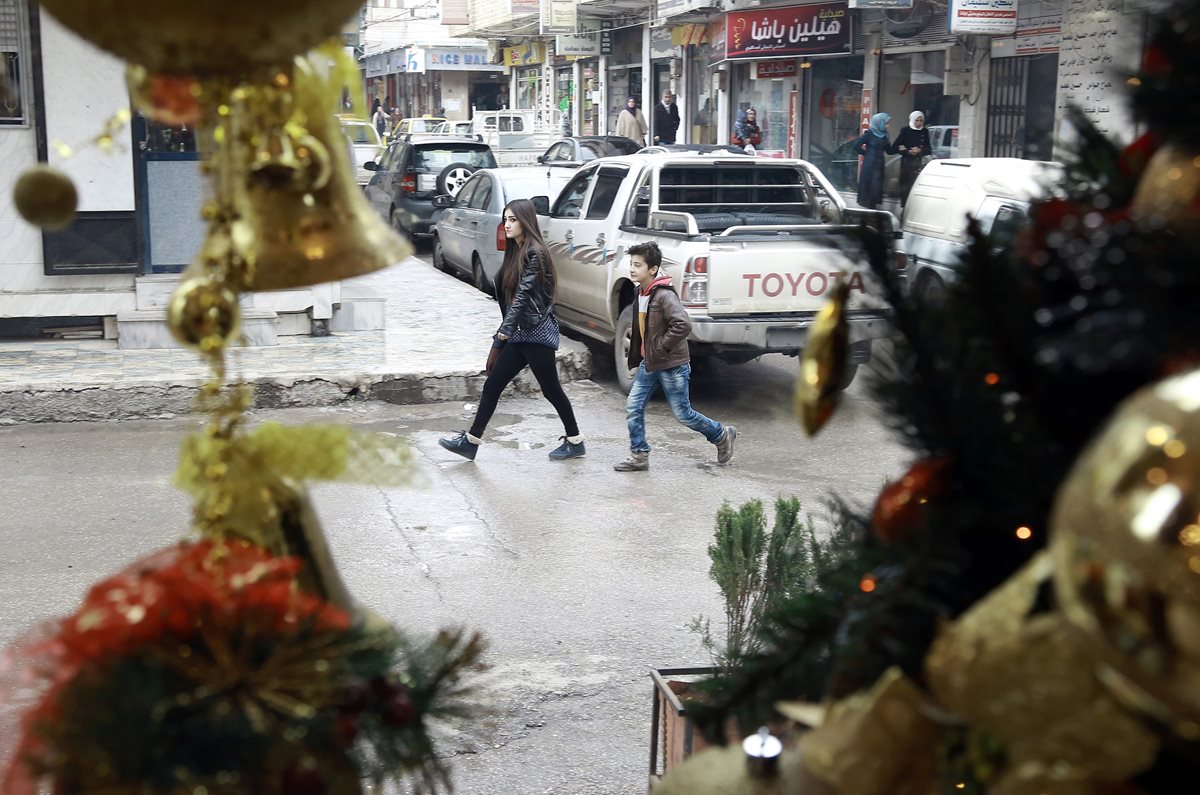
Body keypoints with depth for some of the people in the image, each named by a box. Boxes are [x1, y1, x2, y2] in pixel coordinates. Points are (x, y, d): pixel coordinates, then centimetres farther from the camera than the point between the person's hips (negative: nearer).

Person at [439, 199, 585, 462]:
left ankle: (575, 441, 15)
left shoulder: (535, 252, -13)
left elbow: (524, 293, -23)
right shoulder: (515, 252, 14)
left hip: (537, 332, -9)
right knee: (492, 385, 4)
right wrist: (499, 342, 16)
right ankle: (471, 441, 7)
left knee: (551, 389, 1)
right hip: (520, 333, 9)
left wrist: (506, 329, -31)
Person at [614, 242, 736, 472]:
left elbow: (683, 325, -33)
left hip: (672, 365, -8)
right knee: (633, 407, 2)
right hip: (649, 364, 8)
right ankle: (639, 456, 12)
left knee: (683, 414, 3)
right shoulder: (641, 293, 6)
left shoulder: (664, 296, -22)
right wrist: (637, 357, 15)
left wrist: (661, 348, -24)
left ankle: (722, 435, 24)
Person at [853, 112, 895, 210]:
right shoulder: (869, 133, -10)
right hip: (869, 165, -6)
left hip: (879, 165, 6)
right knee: (868, 186, -4)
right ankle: (865, 207, 2)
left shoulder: (883, 136, 8)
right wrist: (866, 153, -4)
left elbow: (889, 150, 11)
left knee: (877, 187, 6)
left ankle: (872, 208, 12)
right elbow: (857, 145, -11)